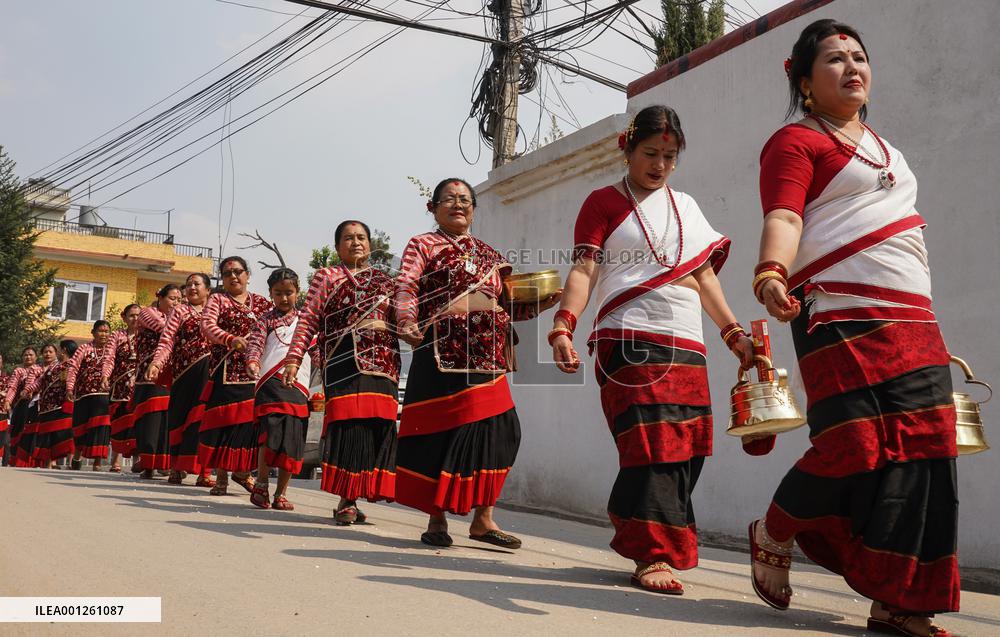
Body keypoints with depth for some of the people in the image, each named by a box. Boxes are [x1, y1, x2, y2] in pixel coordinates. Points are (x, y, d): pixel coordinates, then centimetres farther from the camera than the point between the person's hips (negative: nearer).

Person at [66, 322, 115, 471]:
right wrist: (70, 388, -14)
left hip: (104, 395, 0)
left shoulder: (112, 351, 10)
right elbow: (72, 368, -3)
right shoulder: (84, 349, 7)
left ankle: (97, 463, 0)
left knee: (101, 429, -7)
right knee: (81, 428, 10)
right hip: (83, 395, 0)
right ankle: (76, 457, 32)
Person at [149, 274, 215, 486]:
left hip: (212, 372, 2)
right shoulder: (180, 311, 9)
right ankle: (176, 468, 10)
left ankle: (203, 472, 1)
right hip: (188, 371, -2)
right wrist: (156, 363, -17)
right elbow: (167, 341, -2)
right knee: (183, 417, 1)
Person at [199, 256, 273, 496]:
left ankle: (243, 471, 17)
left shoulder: (263, 303, 15)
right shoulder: (217, 300, 8)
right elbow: (207, 326, -8)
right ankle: (221, 476, 3)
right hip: (226, 370, -2)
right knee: (223, 420, -5)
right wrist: (231, 339, -26)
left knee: (251, 420, 0)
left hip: (255, 370, 2)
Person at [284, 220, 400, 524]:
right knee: (347, 426, -11)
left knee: (377, 428, -4)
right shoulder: (326, 277, 12)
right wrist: (293, 359, -5)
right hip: (343, 363, -3)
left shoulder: (386, 280, 21)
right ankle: (346, 500, -2)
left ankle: (353, 497, 7)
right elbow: (308, 321, 4)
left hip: (383, 364, 3)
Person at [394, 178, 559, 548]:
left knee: (497, 431, -2)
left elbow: (506, 305, 22)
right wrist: (406, 324, -26)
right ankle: (436, 520, 10)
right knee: (442, 432, -3)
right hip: (442, 353, -5)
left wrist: (541, 303, 6)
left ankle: (483, 519, 10)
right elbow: (406, 289, -7)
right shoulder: (422, 245, 8)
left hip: (487, 356, 5)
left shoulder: (489, 255, 22)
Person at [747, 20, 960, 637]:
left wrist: (931, 334, 26)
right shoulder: (796, 141, 2)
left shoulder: (885, 149, 28)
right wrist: (771, 274, -36)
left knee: (922, 453, -2)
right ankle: (774, 533, 11)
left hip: (914, 321, 8)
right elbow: (783, 218, -15)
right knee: (854, 447, -17)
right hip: (842, 315, -8)